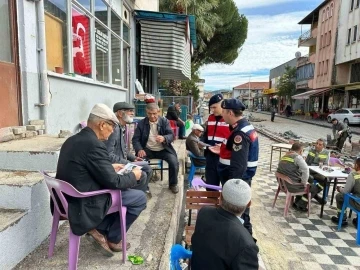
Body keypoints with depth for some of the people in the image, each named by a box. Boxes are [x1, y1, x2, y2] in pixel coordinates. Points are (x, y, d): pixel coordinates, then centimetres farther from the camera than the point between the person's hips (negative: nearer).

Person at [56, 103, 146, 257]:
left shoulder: (72, 140, 4)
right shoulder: (94, 144, -25)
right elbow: (112, 182, -21)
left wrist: (110, 167, 16)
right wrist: (133, 176, -4)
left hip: (70, 200, 9)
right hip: (85, 204, -9)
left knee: (126, 190, 24)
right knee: (140, 197, 2)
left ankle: (99, 230, 17)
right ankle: (113, 239, 17)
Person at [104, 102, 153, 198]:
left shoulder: (122, 128, 10)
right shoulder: (114, 129, -22)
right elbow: (109, 155, -27)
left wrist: (133, 157, 7)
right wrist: (128, 163, -22)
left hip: (122, 163, 10)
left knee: (147, 169, 4)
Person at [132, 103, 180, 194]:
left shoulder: (165, 121, 1)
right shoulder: (141, 123, 1)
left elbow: (171, 135, -8)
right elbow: (135, 139, -3)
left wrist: (164, 138, -32)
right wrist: (140, 149, -24)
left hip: (163, 150, 0)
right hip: (148, 150, 1)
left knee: (174, 162, -23)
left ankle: (173, 184, 5)